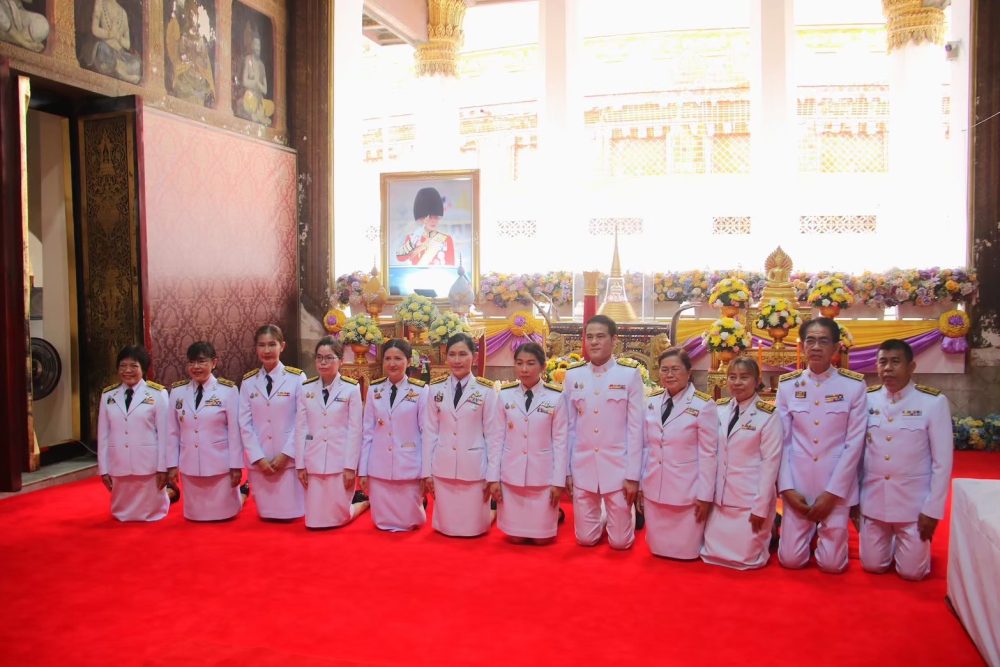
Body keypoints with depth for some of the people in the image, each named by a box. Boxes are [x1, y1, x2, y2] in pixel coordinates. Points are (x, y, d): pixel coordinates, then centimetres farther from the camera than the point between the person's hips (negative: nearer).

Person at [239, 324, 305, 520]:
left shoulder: (297, 378, -4)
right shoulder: (248, 381, 5)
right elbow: (245, 423, 3)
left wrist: (286, 454, -10)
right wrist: (258, 458, -6)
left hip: (289, 458, -2)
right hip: (259, 460, 3)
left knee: (290, 512, 1)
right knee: (266, 512, 8)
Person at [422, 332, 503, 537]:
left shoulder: (487, 390, -6)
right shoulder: (436, 389, 2)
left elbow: (494, 434, -3)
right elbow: (430, 432, 5)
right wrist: (427, 471, 4)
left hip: (474, 467, -2)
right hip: (443, 467, 2)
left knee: (472, 527, 6)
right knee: (446, 525, 10)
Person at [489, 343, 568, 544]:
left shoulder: (556, 397, -7)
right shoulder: (505, 395, -1)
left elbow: (560, 441, -4)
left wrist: (558, 481, -6)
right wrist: (493, 477, -1)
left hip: (543, 476, -2)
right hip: (511, 475, 2)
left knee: (542, 538, 7)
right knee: (515, 537, 10)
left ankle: (555, 513, 37)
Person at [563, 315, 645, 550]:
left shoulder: (630, 373, -6)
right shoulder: (573, 375, 2)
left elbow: (636, 427, -6)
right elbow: (569, 427, 5)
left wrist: (633, 475, -8)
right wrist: (566, 470, 4)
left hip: (618, 465, -2)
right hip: (582, 466, 3)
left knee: (619, 541, 5)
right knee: (585, 539, 9)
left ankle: (628, 513, 36)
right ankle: (604, 516, 40)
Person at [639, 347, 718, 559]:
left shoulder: (703, 405, -12)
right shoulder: (651, 401, 3)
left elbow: (708, 453, -10)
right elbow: (645, 446, 8)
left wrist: (705, 495, -9)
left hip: (687, 491, -4)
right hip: (654, 489, 4)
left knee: (685, 551, 7)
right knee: (657, 549, 12)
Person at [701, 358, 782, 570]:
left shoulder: (768, 415, -10)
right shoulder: (718, 409, 4)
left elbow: (770, 462, -12)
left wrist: (761, 508, -13)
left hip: (751, 499, -5)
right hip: (720, 497, 5)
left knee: (744, 558, -2)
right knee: (711, 553, 6)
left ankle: (767, 531, 27)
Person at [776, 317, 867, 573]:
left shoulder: (854, 385, -6)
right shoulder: (787, 385, 0)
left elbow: (854, 443, -7)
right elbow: (782, 441, 1)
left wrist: (832, 492, -11)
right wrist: (787, 488, -7)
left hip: (837, 485, -1)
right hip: (797, 482, 2)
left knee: (831, 564, 2)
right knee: (790, 560, 5)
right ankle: (811, 529, 36)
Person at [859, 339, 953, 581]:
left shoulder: (934, 401, -11)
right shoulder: (867, 399, -3)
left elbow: (942, 461, -8)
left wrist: (932, 509, -9)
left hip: (914, 500, -2)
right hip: (873, 497, 3)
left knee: (911, 571, 4)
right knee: (872, 565, 10)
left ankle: (908, 542, 36)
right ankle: (892, 540, 41)